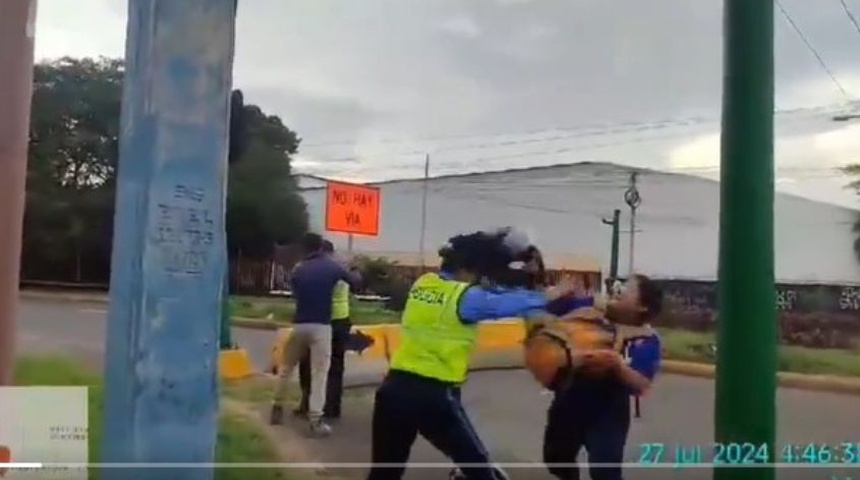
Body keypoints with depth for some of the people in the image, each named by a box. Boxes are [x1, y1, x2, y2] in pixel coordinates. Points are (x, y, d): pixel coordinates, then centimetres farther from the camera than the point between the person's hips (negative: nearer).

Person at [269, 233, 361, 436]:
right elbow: (355, 281, 12)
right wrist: (355, 273, 34)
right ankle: (316, 419, -8)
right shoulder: (332, 267, 1)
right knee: (319, 373, -2)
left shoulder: (298, 270, 4)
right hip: (321, 326, -2)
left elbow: (295, 294, 12)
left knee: (287, 368, 19)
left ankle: (277, 408, 24)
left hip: (299, 325, 2)